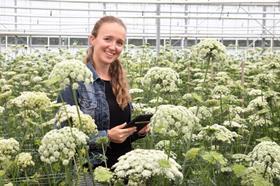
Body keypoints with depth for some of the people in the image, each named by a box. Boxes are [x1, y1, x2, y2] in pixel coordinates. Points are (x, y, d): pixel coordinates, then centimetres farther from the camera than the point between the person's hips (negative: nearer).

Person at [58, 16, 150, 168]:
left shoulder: (120, 81, 7)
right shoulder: (76, 79, -12)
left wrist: (139, 131, -2)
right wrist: (107, 136, -21)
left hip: (124, 165, 6)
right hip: (91, 168, -6)